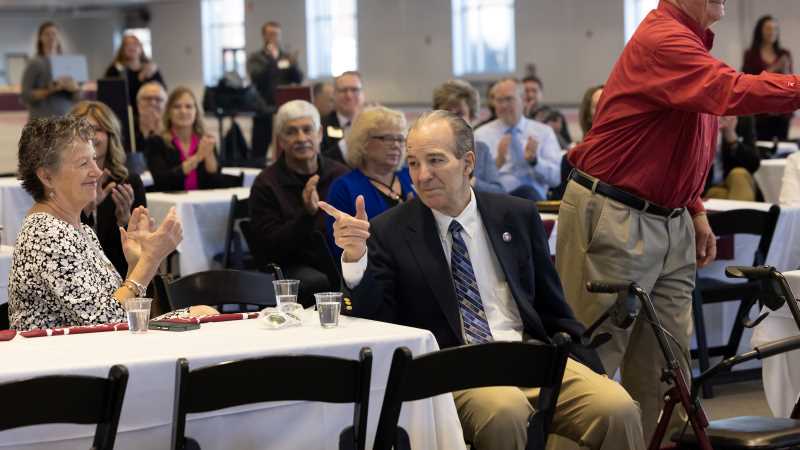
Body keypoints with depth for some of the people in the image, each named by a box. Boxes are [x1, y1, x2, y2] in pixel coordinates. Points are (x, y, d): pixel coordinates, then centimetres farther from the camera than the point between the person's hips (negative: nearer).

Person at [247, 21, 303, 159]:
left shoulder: (287, 57, 14)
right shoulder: (255, 58, 6)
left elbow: (299, 79, 4)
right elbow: (256, 77, -10)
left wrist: (294, 66, -16)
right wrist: (270, 59, -18)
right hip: (264, 110, -2)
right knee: (260, 152, -3)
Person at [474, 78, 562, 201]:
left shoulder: (544, 132, 14)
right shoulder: (481, 134, 13)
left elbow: (556, 178, 4)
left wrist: (534, 160, -14)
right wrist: (498, 162, -18)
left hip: (533, 196, 1)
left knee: (527, 191, -36)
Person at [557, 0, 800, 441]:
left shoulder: (691, 40, 13)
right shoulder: (662, 40, -17)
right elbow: (734, 93, -33)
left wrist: (696, 210, 15)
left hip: (672, 223, 9)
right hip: (614, 220, -9)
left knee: (666, 362, 8)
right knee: (596, 356, -3)